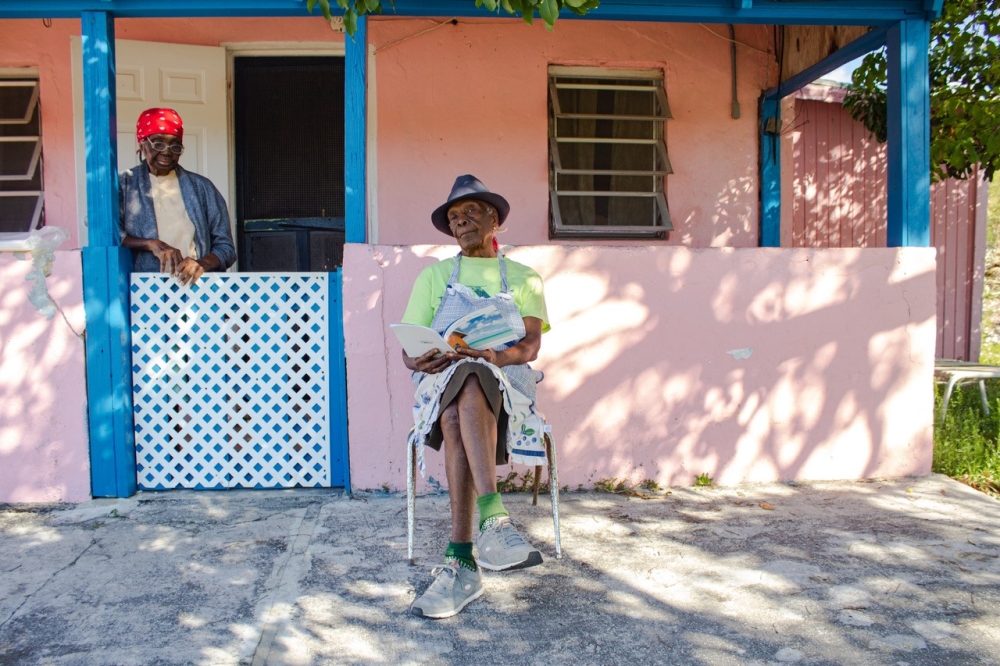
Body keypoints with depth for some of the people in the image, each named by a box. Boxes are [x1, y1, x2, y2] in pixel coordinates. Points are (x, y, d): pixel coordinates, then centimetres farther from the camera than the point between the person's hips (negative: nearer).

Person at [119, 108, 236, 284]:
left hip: (196, 285, 1)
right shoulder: (124, 185, 10)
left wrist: (202, 263, -11)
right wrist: (151, 244, -14)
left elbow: (225, 246, 8)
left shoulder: (201, 187, 11)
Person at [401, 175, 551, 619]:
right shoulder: (435, 275, 20)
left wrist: (491, 355, -23)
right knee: (457, 415, -38)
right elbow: (409, 351, 11)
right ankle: (493, 517, -50)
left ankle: (461, 561, -48)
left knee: (468, 386, -39)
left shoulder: (523, 278, 18)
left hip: (507, 385, -1)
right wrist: (421, 361, -16)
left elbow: (530, 346, 1)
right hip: (441, 384, 1)